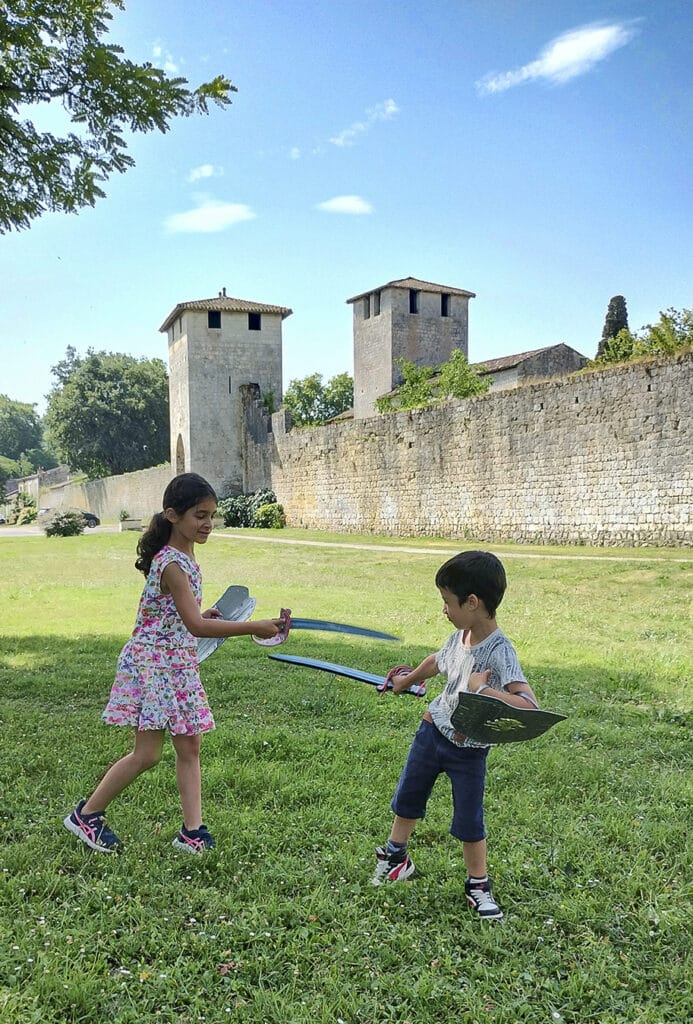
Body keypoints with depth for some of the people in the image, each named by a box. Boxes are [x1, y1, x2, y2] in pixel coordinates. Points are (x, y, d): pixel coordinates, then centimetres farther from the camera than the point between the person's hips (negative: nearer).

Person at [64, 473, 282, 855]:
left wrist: (203, 615, 3)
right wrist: (253, 627, -32)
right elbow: (194, 625, -29)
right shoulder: (172, 564, -22)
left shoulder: (185, 555, 8)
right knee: (147, 753, -2)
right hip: (152, 663, -9)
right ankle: (86, 815, 17)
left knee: (189, 747, 7)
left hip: (179, 664, 9)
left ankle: (191, 831, 14)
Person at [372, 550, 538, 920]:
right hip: (433, 731, 6)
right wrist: (408, 680, 32)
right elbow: (436, 661, 16)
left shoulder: (499, 652, -29)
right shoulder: (460, 637, -8)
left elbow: (529, 705, -39)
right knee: (408, 796, 20)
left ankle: (478, 885, 31)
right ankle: (396, 856, 43)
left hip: (469, 751, -6)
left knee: (469, 820, 7)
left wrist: (483, 690, -45)